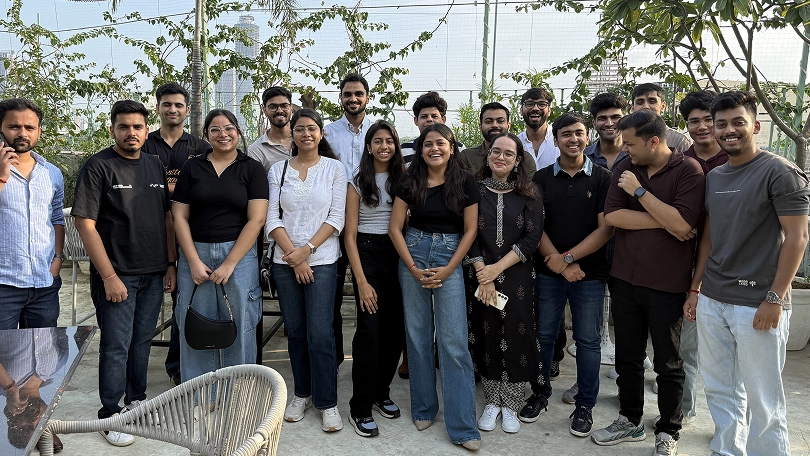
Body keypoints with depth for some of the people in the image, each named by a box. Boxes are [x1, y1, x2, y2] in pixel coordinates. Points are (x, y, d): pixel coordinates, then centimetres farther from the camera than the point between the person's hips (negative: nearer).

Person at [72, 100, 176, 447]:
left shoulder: (156, 167, 9)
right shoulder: (98, 167, -8)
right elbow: (85, 224, -12)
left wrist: (171, 265, 8)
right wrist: (109, 276, -16)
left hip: (154, 274, 5)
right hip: (117, 275, -5)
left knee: (142, 341, 15)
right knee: (116, 347, 1)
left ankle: (136, 400, 32)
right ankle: (110, 416, 16)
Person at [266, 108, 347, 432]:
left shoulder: (334, 168, 2)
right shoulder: (278, 169, 7)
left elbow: (337, 217, -4)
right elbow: (272, 218, 1)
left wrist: (307, 249, -13)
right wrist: (293, 255, -9)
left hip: (321, 260, -2)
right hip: (285, 260, 3)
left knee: (320, 333, -5)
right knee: (295, 330, 9)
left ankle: (327, 401, 8)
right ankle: (302, 393, 25)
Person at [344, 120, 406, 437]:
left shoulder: (403, 180, 10)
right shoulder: (358, 183, 1)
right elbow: (350, 234, -2)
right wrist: (361, 281, -10)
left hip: (398, 255, 4)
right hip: (367, 254, -3)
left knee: (395, 328, 5)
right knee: (370, 330, -9)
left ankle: (381, 392, 25)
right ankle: (361, 408, 2)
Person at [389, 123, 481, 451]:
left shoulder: (465, 184, -1)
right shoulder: (410, 182, 2)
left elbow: (470, 231, -1)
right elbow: (395, 227, 1)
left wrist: (447, 270, -9)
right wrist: (413, 268, -7)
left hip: (449, 260, -2)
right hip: (412, 255, 2)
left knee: (453, 341, -5)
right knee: (417, 335, 8)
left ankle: (462, 426, 3)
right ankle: (423, 409, 25)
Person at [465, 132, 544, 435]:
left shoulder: (529, 195, 2)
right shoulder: (475, 191, 2)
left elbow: (532, 238, -6)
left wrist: (497, 268, -14)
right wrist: (482, 275, -13)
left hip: (517, 277, 0)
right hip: (480, 277, 0)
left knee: (516, 337, 1)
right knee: (486, 337, 5)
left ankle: (510, 406, 17)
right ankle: (492, 402, 21)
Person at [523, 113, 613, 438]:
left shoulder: (602, 178, 0)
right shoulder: (541, 179, 5)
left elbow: (605, 229, -6)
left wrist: (568, 257, -12)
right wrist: (560, 263, -11)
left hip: (589, 273, -1)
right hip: (548, 272, 1)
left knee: (588, 341, 6)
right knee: (543, 335, 10)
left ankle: (585, 405, 20)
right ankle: (540, 393, 28)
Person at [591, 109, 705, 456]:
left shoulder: (688, 171, -11)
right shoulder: (626, 169, 3)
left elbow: (682, 224, -23)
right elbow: (611, 216, -8)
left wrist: (639, 191, -18)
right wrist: (665, 223, -13)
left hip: (667, 284, -4)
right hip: (626, 280, 5)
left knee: (668, 363, 10)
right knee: (627, 357, 16)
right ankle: (630, 421, 34)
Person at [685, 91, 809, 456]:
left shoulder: (779, 172, -7)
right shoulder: (714, 177, 13)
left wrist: (775, 299, -15)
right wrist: (695, 288, 14)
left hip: (757, 304, -6)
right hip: (712, 301, 6)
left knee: (763, 401, 4)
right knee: (720, 391, 15)